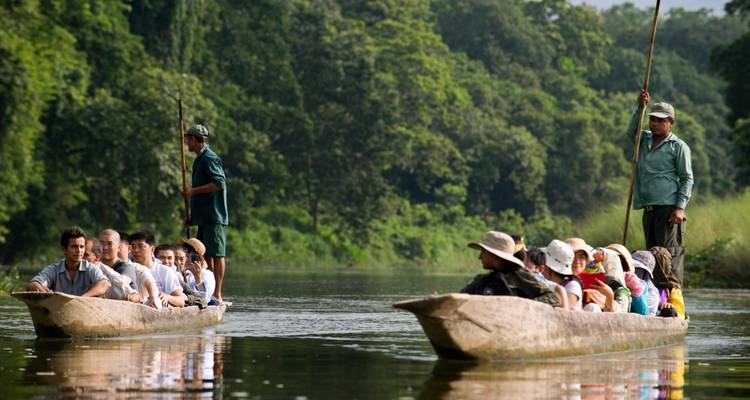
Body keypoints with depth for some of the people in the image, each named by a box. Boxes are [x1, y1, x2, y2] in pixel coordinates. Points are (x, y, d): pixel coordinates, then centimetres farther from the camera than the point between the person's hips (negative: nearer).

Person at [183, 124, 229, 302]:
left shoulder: (209, 158, -10)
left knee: (216, 254, -10)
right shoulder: (200, 159, 22)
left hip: (213, 217, -10)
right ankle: (209, 292, 14)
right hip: (205, 218, 10)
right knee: (206, 255, 11)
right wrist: (192, 217, 24)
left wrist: (193, 191, -17)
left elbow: (219, 183, -21)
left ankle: (217, 294, -12)